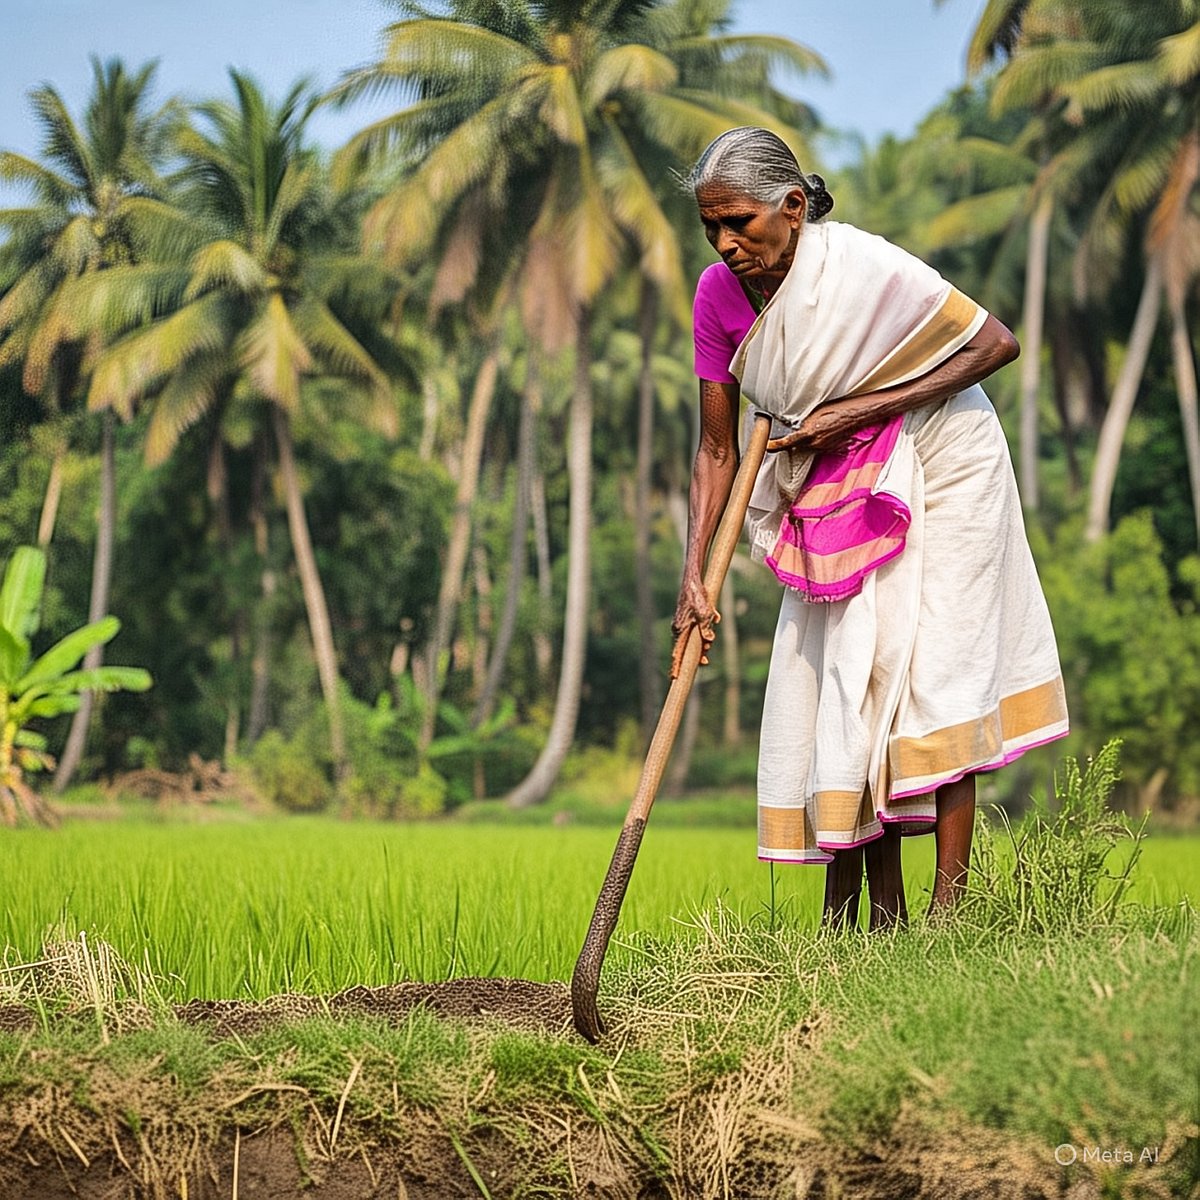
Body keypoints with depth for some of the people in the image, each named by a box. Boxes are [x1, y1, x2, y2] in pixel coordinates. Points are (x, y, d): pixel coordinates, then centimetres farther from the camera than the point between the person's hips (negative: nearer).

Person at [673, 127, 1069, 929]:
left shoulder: (861, 268, -27)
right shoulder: (720, 295, -11)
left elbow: (996, 345, -20)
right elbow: (717, 450, -5)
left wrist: (859, 410, -25)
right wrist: (694, 580, -14)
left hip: (939, 470, -5)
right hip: (836, 493, 6)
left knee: (931, 671, -10)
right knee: (845, 684, 1)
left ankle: (950, 910, -6)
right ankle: (875, 923, 5)